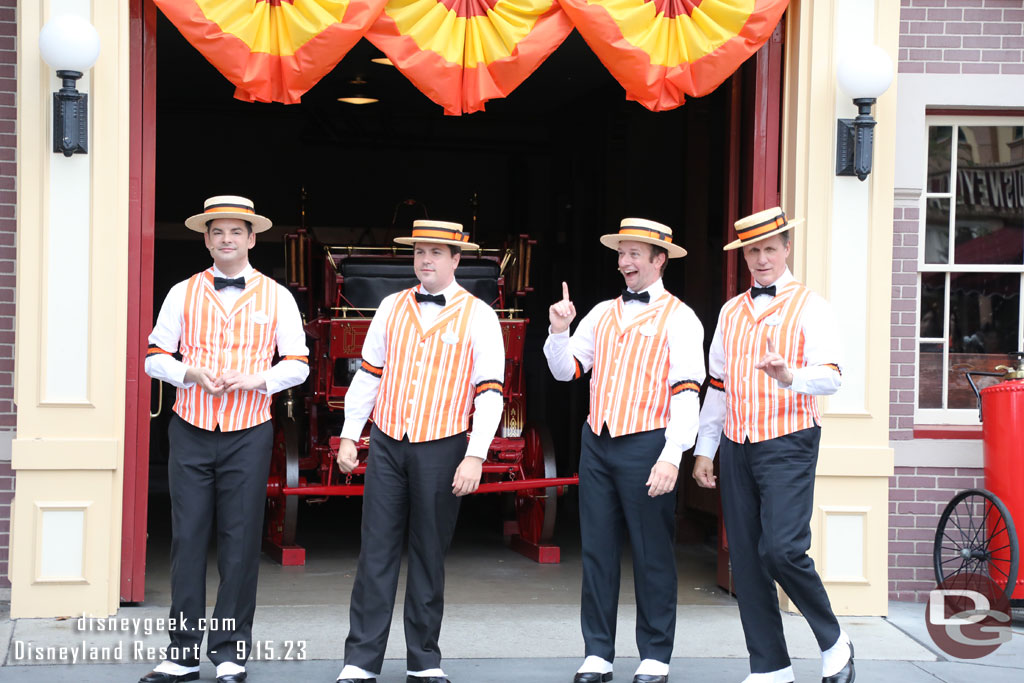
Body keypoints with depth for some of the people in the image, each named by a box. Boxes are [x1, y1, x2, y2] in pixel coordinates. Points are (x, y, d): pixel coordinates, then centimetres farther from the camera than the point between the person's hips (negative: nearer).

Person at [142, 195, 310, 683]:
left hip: (248, 436, -1)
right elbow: (155, 356, 9)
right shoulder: (183, 293, 7)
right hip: (191, 431, 1)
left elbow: (298, 364, 6)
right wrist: (190, 373, -10)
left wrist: (258, 378, -12)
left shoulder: (276, 297, 5)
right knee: (188, 538, 1)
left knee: (239, 542, 1)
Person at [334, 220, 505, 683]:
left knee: (429, 555, 6)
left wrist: (475, 457, -13)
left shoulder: (478, 316, -2)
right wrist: (349, 436, 8)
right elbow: (368, 375, 13)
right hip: (387, 443, 3)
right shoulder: (391, 308, 8)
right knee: (376, 552, 2)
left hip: (441, 449, -2)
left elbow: (490, 393, -6)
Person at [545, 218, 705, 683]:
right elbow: (566, 370, 16)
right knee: (597, 549, 7)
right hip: (597, 441, 5)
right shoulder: (602, 313, 14)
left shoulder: (678, 318, -3)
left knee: (652, 554, 1)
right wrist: (559, 331, -3)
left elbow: (686, 393, -10)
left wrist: (671, 457, -18)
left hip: (646, 445, -5)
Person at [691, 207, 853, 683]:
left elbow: (829, 376, -13)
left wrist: (790, 378, -33)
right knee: (745, 558, 4)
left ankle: (834, 643, 5)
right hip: (736, 447, 6)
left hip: (788, 445, -5)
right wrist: (704, 450, 14)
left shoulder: (810, 308, -1)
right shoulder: (731, 312, 15)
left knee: (781, 549, -17)